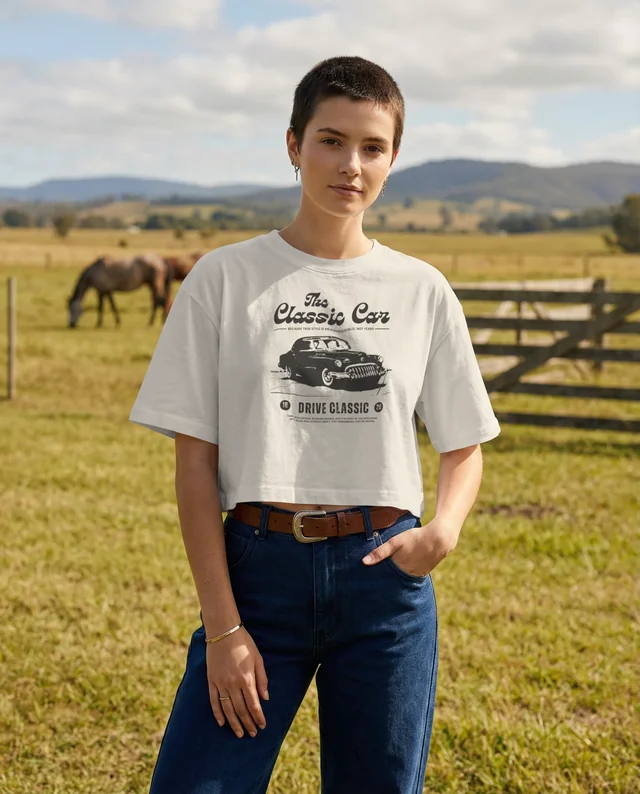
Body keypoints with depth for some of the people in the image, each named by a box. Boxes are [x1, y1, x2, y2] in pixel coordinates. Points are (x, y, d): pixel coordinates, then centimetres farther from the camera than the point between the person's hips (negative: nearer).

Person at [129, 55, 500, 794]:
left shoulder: (422, 290, 5)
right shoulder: (224, 278, -1)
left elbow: (463, 446, 12)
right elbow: (194, 460, -2)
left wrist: (444, 528, -10)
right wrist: (222, 624, -7)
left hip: (384, 573, 2)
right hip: (261, 567, -1)